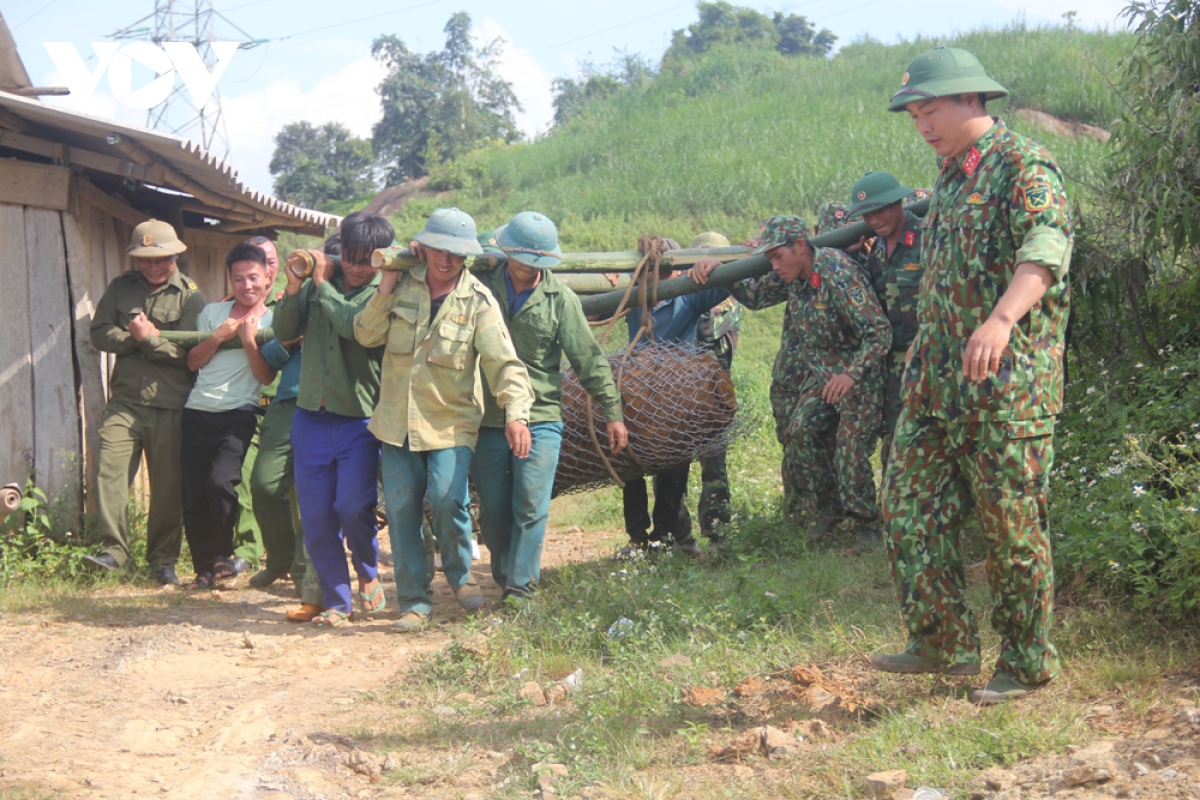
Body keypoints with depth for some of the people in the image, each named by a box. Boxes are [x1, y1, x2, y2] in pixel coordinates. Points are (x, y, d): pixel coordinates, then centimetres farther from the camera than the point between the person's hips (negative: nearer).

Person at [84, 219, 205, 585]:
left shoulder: (190, 296, 0)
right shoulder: (121, 288, 12)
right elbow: (99, 333, 5)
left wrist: (148, 338, -13)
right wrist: (134, 338, -9)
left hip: (169, 406, -2)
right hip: (125, 400, 2)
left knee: (168, 486, 2)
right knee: (110, 471, -13)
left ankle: (163, 560, 13)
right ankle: (113, 549, -7)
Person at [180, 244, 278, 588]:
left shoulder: (272, 321, 5)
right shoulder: (213, 312, 14)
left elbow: (267, 376, -2)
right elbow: (192, 362, 10)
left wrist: (249, 340, -13)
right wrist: (218, 337, -3)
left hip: (238, 414, -3)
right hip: (198, 413, 4)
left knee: (220, 481, -24)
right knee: (193, 496, -1)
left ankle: (223, 555, -2)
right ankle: (204, 569, 15)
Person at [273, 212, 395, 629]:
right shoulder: (318, 285, 10)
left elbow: (356, 326, -22)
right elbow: (284, 332, 5)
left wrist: (322, 284, -13)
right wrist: (294, 288, -9)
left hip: (359, 421, -4)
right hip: (311, 418, 4)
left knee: (353, 507, -14)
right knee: (316, 519, 4)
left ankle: (368, 575, 15)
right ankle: (336, 602, 17)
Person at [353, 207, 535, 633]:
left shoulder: (478, 301, -6)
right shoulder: (403, 285, 4)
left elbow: (503, 361, -14)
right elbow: (366, 335, 2)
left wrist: (515, 413, -29)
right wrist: (386, 289, -10)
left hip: (451, 421, -3)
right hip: (397, 418, 3)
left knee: (448, 499, -19)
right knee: (401, 509, 3)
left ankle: (460, 576, 10)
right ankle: (414, 601, 16)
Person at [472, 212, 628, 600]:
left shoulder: (560, 298, 0)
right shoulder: (482, 287, 2)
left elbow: (589, 358, 2)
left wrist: (612, 412, 1)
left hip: (540, 421, -2)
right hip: (487, 420, 2)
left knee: (531, 508, -7)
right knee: (493, 511, 8)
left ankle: (520, 590, -1)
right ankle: (503, 580, 25)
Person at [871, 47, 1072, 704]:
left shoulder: (1023, 165, -10)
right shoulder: (949, 179, 17)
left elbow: (1047, 244, -29)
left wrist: (1002, 318, -45)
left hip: (1007, 384, -8)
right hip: (934, 381, 9)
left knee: (1012, 528, 0)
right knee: (910, 508, 7)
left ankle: (1026, 663, 13)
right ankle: (943, 644, 17)